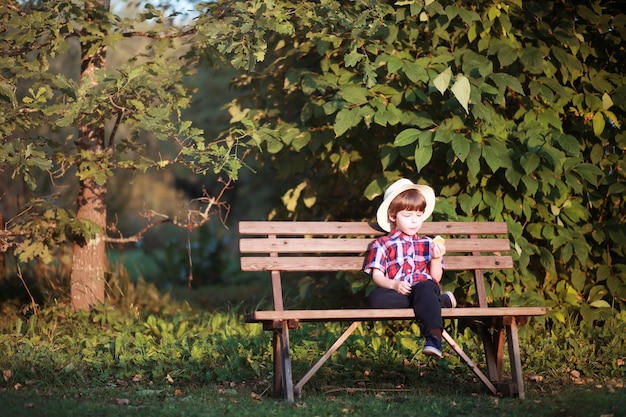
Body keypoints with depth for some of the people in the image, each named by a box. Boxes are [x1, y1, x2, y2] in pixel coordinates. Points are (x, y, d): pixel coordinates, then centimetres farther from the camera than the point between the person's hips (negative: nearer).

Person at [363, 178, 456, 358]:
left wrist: (436, 258, -3)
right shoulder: (382, 244, 21)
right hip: (395, 292, 0)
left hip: (424, 286, 0)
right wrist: (394, 285, -12)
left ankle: (434, 336, -58)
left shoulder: (427, 244, 26)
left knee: (425, 289, -38)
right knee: (375, 298, -35)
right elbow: (377, 275, 8)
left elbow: (436, 278, 16)